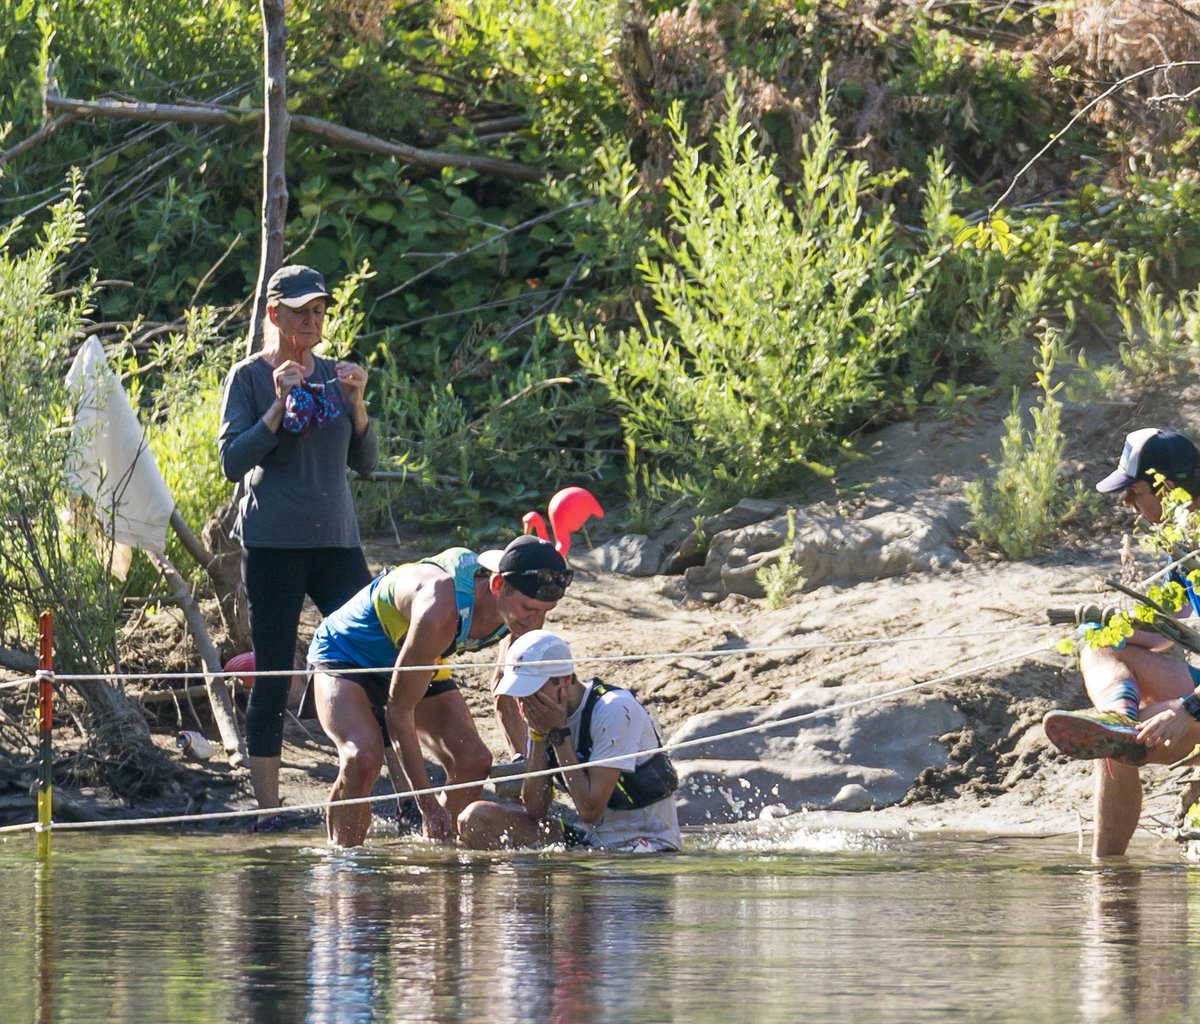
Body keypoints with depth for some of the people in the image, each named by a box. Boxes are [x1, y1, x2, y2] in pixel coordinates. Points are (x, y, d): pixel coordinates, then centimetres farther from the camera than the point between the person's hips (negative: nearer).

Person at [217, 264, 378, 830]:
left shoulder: (334, 375, 12)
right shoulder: (249, 377, 0)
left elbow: (365, 462, 11)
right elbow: (232, 461, -8)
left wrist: (356, 403, -5)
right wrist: (279, 406, -17)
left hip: (336, 539, 4)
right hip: (273, 543, -4)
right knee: (272, 676, -2)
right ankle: (267, 809, 2)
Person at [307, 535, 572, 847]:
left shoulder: (521, 598, -20)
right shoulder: (441, 610, -43)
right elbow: (398, 711, -34)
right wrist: (429, 806, -33)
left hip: (417, 663, 7)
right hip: (345, 654, -7)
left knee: (474, 760, -11)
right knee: (362, 757, -32)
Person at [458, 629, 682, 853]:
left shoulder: (614, 711, -18)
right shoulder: (545, 717, 4)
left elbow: (590, 809, -22)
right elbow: (535, 811, -1)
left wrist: (559, 733, -18)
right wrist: (537, 735, -10)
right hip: (591, 838, 7)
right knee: (476, 819, -7)